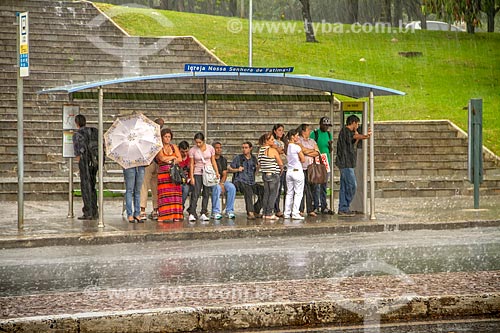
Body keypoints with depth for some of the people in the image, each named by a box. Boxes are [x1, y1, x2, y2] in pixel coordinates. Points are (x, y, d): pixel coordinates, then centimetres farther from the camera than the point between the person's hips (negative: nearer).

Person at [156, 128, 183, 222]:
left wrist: (169, 160, -5)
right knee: (165, 195, -9)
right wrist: (173, 157, 4)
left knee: (175, 194, -5)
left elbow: (180, 159, 8)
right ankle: (166, 216, -11)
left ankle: (176, 216, -4)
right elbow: (162, 158, -8)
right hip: (163, 173, -3)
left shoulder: (174, 147, 17)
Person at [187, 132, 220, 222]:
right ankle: (192, 214, -16)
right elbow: (191, 164, 0)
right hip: (198, 174, -2)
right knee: (195, 194, -12)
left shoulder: (210, 148, 2)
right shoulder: (192, 150, -2)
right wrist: (191, 177, -6)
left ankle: (203, 214, 4)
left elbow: (213, 161, 8)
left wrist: (217, 172, 0)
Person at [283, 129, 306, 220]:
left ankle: (287, 213, 11)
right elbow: (303, 160, -9)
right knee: (298, 193, -1)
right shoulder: (297, 147, -13)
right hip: (297, 171, -6)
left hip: (289, 171, 6)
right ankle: (295, 213, -6)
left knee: (289, 193, 12)